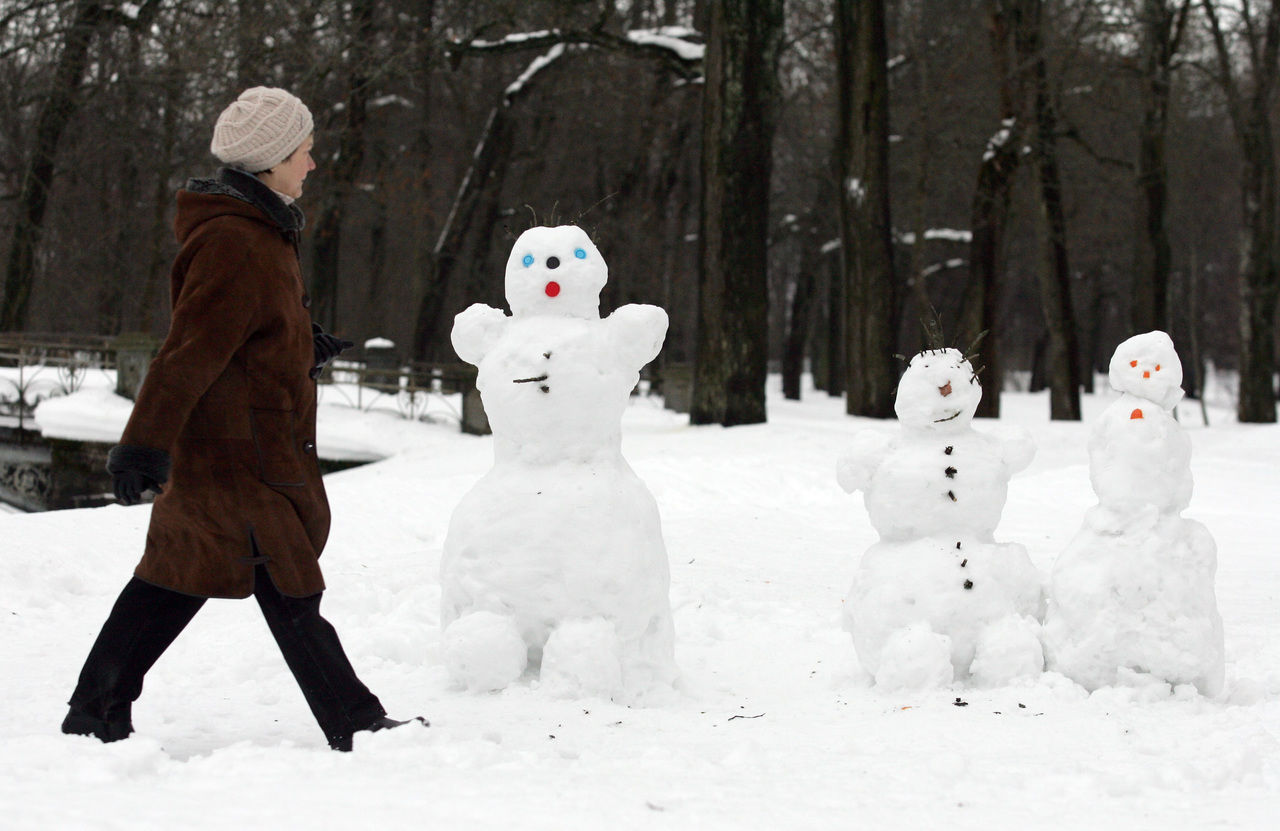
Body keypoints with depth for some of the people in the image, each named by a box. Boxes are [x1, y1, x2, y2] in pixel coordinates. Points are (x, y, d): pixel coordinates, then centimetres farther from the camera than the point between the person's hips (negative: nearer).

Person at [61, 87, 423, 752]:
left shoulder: (259, 232, 16)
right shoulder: (233, 245, -18)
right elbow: (190, 351, -23)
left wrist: (302, 352, 20)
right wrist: (145, 443, -25)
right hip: (242, 460, -11)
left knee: (176, 579, 13)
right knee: (288, 591, -4)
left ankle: (95, 712, 19)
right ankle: (356, 727, 2)